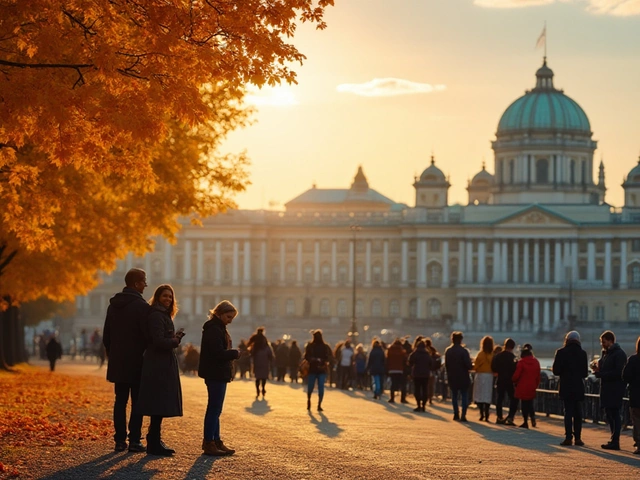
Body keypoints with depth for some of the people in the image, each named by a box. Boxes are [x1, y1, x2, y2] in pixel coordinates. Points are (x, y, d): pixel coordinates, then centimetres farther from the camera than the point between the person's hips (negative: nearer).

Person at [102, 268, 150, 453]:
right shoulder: (141, 306, -13)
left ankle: (120, 440, 8)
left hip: (118, 362, 6)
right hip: (137, 363, -6)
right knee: (137, 402, -1)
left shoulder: (113, 304, 10)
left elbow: (106, 336, 14)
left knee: (120, 401, 9)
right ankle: (134, 441, -4)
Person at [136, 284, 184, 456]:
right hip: (158, 366, -11)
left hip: (163, 366, 11)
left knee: (160, 407, 13)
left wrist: (175, 337, 5)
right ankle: (154, 444, -5)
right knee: (158, 407, -8)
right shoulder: (156, 316, -13)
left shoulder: (164, 315, 19)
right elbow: (159, 342, -20)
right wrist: (175, 341, -7)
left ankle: (155, 442, 19)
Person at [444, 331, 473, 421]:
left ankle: (456, 414, 16)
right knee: (464, 396, 2)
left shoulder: (448, 351, 1)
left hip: (452, 377, 4)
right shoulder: (464, 351, -15)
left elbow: (446, 364, 5)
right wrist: (472, 366, 4)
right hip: (463, 377, -4)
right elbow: (468, 365, -18)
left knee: (454, 395, 16)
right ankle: (463, 415, -8)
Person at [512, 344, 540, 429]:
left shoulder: (521, 362, -11)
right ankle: (532, 417, -5)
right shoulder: (536, 362, 4)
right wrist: (536, 385, 17)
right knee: (530, 403, 15)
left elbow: (516, 375, -11)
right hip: (532, 387, 4)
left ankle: (526, 421, 4)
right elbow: (538, 376, 8)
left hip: (522, 387, -4)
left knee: (524, 404, 3)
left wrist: (514, 381, 10)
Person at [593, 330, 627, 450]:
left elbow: (618, 373, -20)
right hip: (607, 389, 10)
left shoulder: (619, 354, -13)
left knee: (614, 415, -9)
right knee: (609, 414, 13)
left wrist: (601, 374, -19)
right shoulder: (606, 353, 17)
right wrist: (598, 369, 5)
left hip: (615, 389, -10)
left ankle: (615, 441, -9)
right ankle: (614, 439, 20)